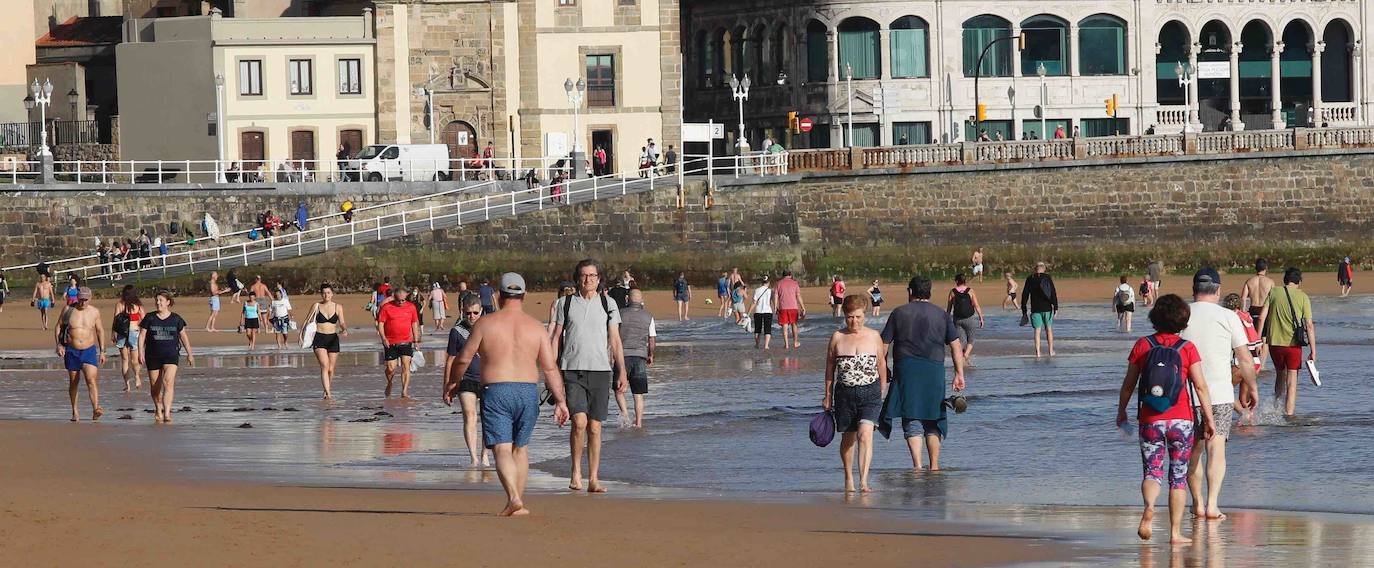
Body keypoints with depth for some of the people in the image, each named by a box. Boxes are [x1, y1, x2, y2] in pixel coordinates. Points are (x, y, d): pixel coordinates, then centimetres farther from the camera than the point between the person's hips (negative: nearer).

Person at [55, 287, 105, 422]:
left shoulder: (94, 312, 2)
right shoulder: (68, 310, -1)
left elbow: (100, 331, 13)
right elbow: (59, 327, 7)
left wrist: (102, 351, 10)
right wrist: (59, 345, -5)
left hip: (89, 350, -1)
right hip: (71, 351, 1)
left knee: (91, 380, -17)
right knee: (73, 382, 9)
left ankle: (95, 410, -31)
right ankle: (75, 412, 22)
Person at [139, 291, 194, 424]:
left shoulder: (176, 319, 4)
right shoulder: (150, 318, 3)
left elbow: (184, 336, 14)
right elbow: (142, 336, 5)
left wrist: (189, 353, 18)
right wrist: (140, 353, -5)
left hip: (171, 355, -2)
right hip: (153, 356, 2)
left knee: (168, 382, -20)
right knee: (155, 386, 8)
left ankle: (167, 413, -25)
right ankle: (158, 411, 30)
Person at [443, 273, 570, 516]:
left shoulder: (486, 324, -1)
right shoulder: (535, 327, 4)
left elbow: (463, 359, 3)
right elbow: (550, 368, 0)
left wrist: (451, 384, 20)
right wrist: (560, 401, 4)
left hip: (495, 392, -3)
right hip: (528, 391, 3)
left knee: (502, 450, -6)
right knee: (520, 448, 18)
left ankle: (514, 498, -27)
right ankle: (518, 504, 21)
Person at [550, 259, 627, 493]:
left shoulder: (608, 304, 8)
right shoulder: (565, 303, 8)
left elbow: (615, 341, 8)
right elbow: (556, 338, 11)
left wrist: (622, 372, 0)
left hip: (600, 370, 1)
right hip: (572, 370, -1)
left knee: (595, 427, 1)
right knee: (579, 421, -17)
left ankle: (594, 480, 7)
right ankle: (576, 472, 0)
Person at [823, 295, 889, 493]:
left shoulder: (874, 336, 3)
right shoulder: (837, 338, 2)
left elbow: (881, 364, 13)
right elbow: (830, 367, 10)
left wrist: (883, 391, 16)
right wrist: (828, 395, 11)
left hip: (870, 393, -2)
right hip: (845, 393, 2)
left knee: (865, 434, -18)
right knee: (848, 437, 13)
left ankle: (864, 482, -24)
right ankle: (848, 479, 30)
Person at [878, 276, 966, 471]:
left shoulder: (899, 313, 5)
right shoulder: (942, 315, 9)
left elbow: (884, 344, 3)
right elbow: (955, 345, 3)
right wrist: (959, 374, 3)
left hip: (906, 369, -2)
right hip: (934, 369, 2)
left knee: (912, 420, -2)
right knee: (933, 422, 13)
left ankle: (917, 465, -16)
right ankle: (934, 466, 13)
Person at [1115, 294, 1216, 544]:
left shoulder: (1142, 346, -1)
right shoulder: (1187, 348, -5)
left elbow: (1128, 384, 5)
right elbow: (1201, 386, -7)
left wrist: (1121, 411, 19)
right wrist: (1208, 419, 0)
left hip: (1150, 421, 1)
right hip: (1181, 421, -1)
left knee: (1153, 471, 5)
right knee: (1178, 476, 9)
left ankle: (1149, 507, -27)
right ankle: (1175, 532, 7)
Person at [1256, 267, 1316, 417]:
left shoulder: (1273, 293, 4)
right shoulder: (1303, 297, -2)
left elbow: (1262, 317, -2)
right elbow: (1309, 325, -5)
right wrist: (1313, 350, -3)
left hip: (1274, 342, 2)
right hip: (1294, 343, -2)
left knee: (1280, 375, 22)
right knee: (1292, 381, 3)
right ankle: (1288, 414, -2)